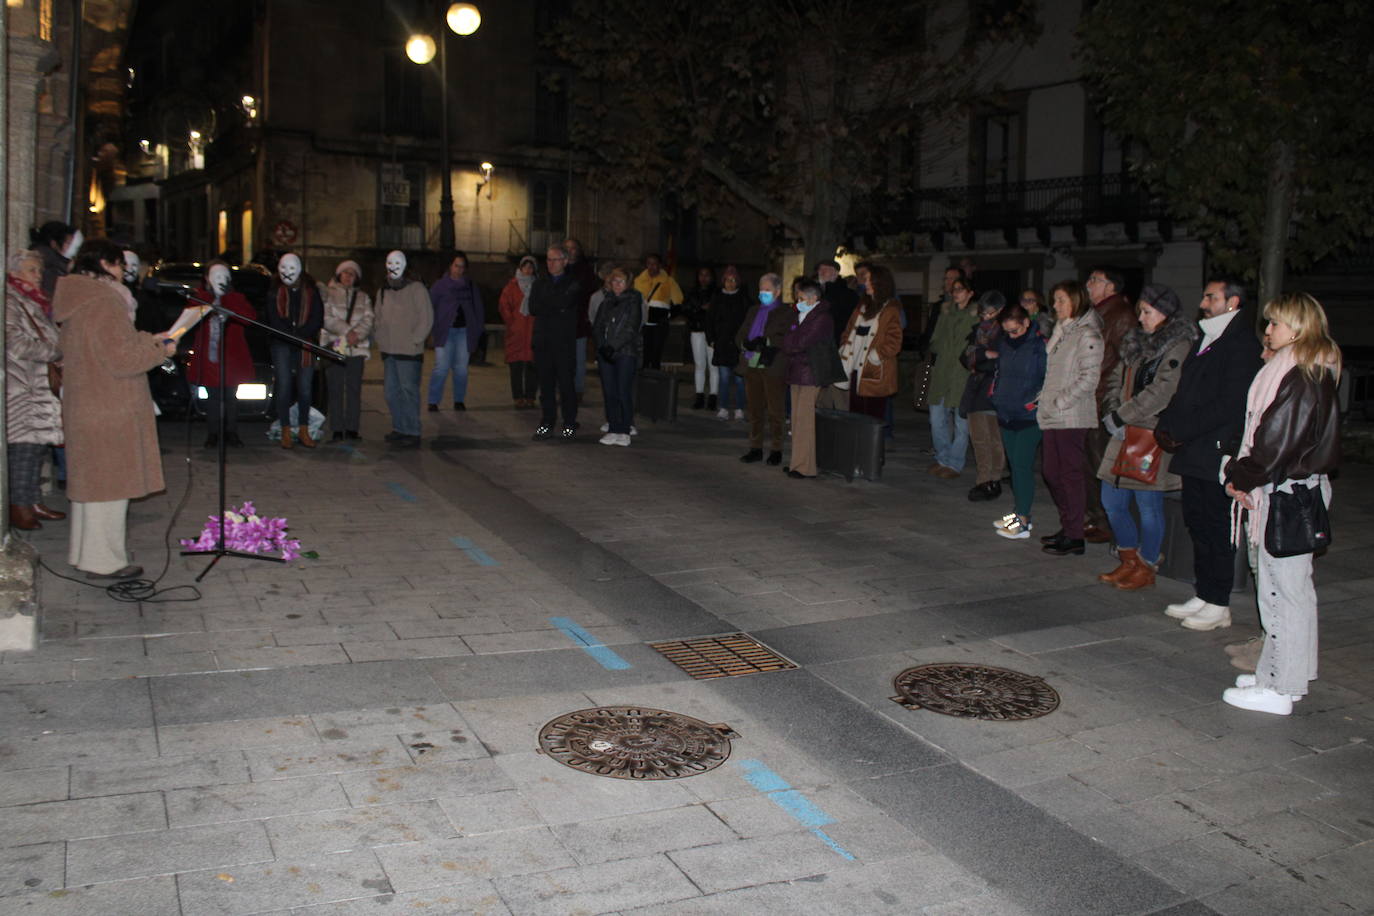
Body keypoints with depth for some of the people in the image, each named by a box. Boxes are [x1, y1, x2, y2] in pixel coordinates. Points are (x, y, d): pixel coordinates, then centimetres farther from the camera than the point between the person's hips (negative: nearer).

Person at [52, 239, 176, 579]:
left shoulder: (78, 302, 12)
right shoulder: (103, 303, -19)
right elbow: (122, 359, -21)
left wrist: (147, 340, 19)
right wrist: (160, 351, -8)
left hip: (84, 407, 10)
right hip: (110, 413, -10)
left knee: (90, 480, 18)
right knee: (110, 483, -2)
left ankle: (86, 552, 29)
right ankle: (103, 561, 5)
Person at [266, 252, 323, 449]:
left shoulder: (311, 291, 8)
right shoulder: (275, 291, 7)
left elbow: (317, 318, 0)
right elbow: (274, 319, -1)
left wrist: (299, 334, -12)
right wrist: (291, 336, -13)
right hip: (281, 345, 0)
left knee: (304, 387, 2)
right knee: (284, 386, -4)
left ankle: (303, 430, 10)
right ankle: (286, 431, 0)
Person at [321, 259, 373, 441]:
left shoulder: (363, 297, 17)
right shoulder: (328, 294, 9)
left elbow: (369, 319, 2)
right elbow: (326, 318, -5)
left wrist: (357, 334, -15)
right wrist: (347, 331, -15)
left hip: (357, 348, 2)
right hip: (334, 346, -2)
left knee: (354, 389, 1)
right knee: (335, 390, -4)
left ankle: (352, 428, 5)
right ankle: (337, 429, -1)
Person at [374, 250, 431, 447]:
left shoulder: (416, 288, -4)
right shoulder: (382, 290, 15)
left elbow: (426, 318, -6)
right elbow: (378, 318, 23)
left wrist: (414, 340, -10)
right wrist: (381, 338, 9)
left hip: (409, 350, -7)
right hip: (388, 350, 7)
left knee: (409, 390, -8)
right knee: (391, 391, 8)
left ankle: (412, 432, -4)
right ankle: (399, 428, 18)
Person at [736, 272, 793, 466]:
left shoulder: (787, 312, 0)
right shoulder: (753, 310, 21)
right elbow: (740, 335, 16)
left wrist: (766, 342, -19)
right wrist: (746, 344, -6)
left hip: (774, 369, -6)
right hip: (752, 367, 6)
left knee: (776, 411, -1)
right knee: (755, 410, 9)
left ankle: (776, 450, 6)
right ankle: (755, 448, 16)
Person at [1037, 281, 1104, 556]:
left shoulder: (1087, 335, -11)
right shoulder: (1061, 332, 16)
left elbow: (1088, 379, -17)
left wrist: (1060, 403, -16)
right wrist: (1046, 399, 10)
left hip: (1072, 417, -9)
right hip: (1052, 417, 9)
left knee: (1070, 474, -4)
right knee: (1052, 474, 12)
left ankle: (1074, 537, 2)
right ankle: (1067, 526, 24)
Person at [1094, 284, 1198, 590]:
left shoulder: (1179, 347, -10)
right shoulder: (1138, 343, 16)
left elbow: (1161, 392, -19)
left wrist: (1121, 416, -15)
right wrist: (1113, 412, -2)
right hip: (1125, 437, 8)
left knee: (1149, 505, 0)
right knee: (1112, 502, 11)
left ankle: (1145, 568, 15)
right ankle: (1129, 561, 27)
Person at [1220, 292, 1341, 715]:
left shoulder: (1303, 378, -17)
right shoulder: (1295, 371, 14)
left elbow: (1277, 443, -20)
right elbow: (1263, 432, 15)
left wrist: (1241, 478, -7)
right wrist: (1241, 475, 5)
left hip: (1289, 496, -10)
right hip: (1276, 493, 10)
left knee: (1286, 591, -3)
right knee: (1275, 589, 16)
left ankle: (1280, 689, 3)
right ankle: (1277, 673, 26)